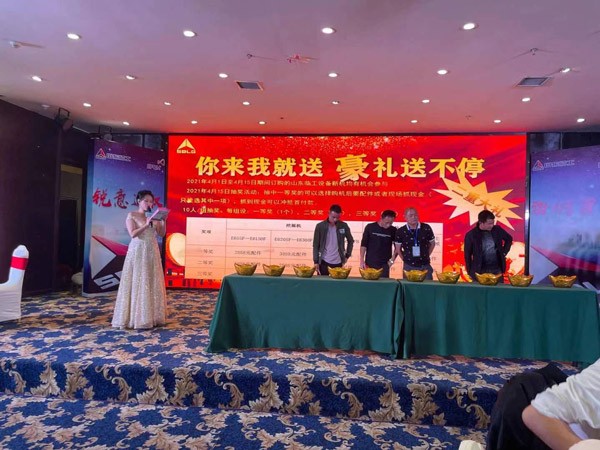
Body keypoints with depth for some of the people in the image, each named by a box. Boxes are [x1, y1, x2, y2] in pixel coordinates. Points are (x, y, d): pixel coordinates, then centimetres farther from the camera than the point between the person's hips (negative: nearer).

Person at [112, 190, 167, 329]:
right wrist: (146, 224, -20)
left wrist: (163, 221, -6)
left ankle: (152, 316, 12)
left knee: (152, 283, 5)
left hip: (152, 252, 5)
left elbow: (161, 234, 7)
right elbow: (133, 234, -13)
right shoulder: (131, 215, -1)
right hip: (138, 252, -5)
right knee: (137, 283, -3)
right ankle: (137, 318, 3)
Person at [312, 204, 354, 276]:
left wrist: (347, 255, 8)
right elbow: (315, 245, -1)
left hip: (338, 262, 1)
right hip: (324, 262, -1)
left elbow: (351, 241, 14)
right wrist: (316, 261, -6)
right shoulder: (320, 226, -5)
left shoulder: (344, 226, 0)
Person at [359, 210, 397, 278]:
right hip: (370, 263, -1)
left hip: (384, 265, 1)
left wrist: (392, 260, 0)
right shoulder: (370, 227, -2)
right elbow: (363, 245, 0)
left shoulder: (393, 230, 0)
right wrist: (362, 261, -4)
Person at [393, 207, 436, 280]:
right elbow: (398, 249, 5)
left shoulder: (426, 228, -4)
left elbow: (432, 243, 10)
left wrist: (426, 256, 7)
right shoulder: (400, 231, -5)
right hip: (409, 267, 0)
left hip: (425, 266, 1)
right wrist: (405, 259, 3)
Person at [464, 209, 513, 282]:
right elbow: (467, 255, -1)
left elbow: (509, 239, 21)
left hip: (497, 270, 3)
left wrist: (504, 252, 10)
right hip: (480, 272, -3)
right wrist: (470, 273, 0)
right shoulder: (471, 235, -8)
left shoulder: (497, 230, 1)